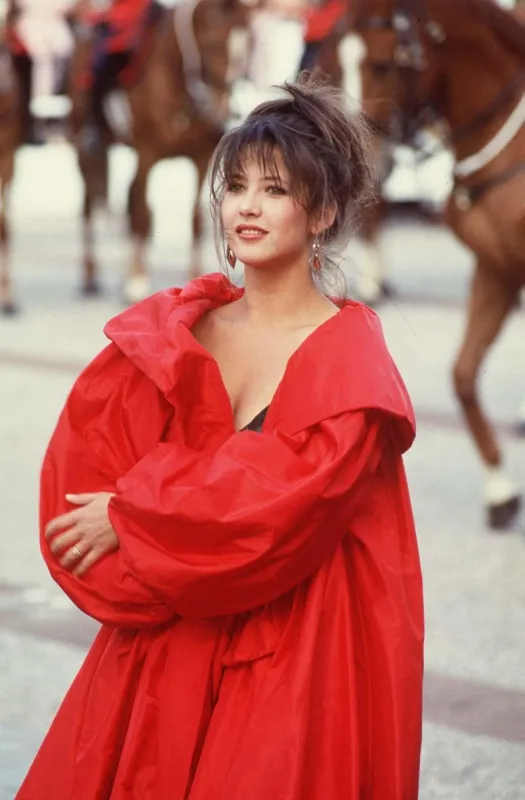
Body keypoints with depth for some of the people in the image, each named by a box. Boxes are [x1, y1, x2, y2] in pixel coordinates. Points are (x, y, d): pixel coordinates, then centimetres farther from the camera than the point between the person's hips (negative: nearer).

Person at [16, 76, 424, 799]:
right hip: (161, 652, 4)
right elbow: (78, 462, -1)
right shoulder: (170, 331, 5)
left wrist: (131, 519, -14)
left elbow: (281, 501, -20)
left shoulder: (351, 363, -8)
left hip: (294, 663, -4)